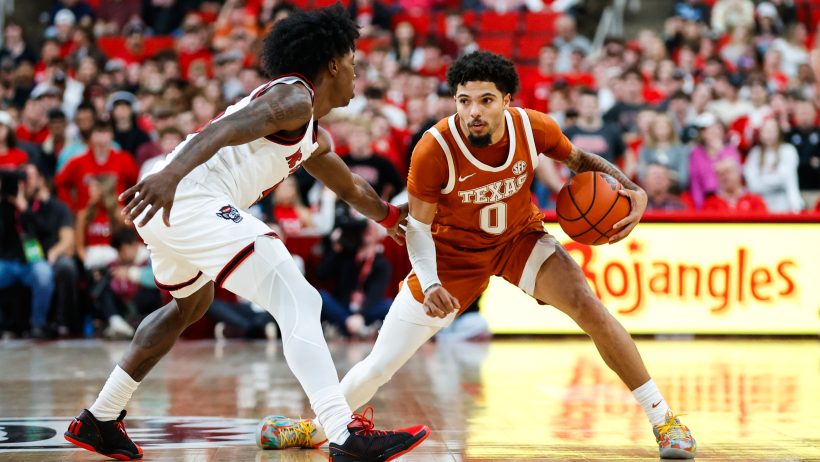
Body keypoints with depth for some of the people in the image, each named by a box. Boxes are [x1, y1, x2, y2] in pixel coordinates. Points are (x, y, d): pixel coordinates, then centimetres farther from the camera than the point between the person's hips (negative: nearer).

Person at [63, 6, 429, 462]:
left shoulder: (313, 140, 27)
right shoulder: (294, 98, -4)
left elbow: (351, 189, 46)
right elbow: (223, 131, -22)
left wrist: (392, 218, 62)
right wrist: (172, 173, -38)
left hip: (173, 208, 12)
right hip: (189, 199, -12)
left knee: (191, 306, 36)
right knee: (298, 302, -18)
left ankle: (99, 420, 43)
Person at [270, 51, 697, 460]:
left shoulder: (533, 128, -22)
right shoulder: (434, 149, -30)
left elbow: (580, 161, 0)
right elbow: (418, 225, -17)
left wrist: (632, 189, -17)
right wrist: (430, 283, -34)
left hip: (520, 238, 1)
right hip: (454, 251, -1)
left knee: (588, 306, -24)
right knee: (379, 367, -3)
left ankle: (662, 418, -11)